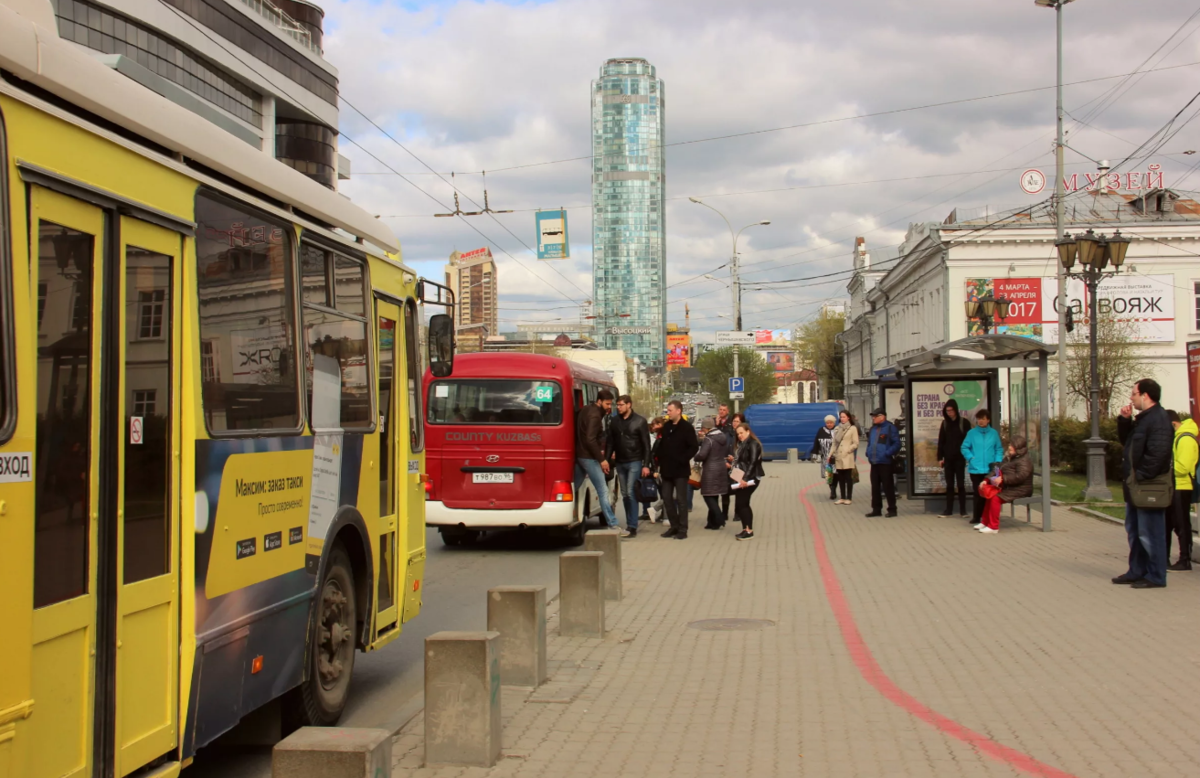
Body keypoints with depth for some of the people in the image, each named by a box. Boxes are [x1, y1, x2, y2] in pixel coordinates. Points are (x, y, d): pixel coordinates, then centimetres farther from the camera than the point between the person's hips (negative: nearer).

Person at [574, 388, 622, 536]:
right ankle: (612, 525, -9)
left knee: (574, 488, 14)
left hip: (579, 455, 10)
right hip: (589, 457, -10)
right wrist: (601, 459, -21)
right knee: (603, 491, -8)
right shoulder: (595, 415, -16)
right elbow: (590, 439, -24)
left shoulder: (586, 410, 12)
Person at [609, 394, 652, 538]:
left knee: (631, 493, -12)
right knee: (625, 494, 8)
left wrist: (646, 465, -9)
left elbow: (646, 444, -4)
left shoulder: (640, 421, -4)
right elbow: (610, 442, 10)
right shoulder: (615, 421, 7)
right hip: (620, 463, 5)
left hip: (634, 462, -5)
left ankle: (633, 527, -10)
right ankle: (628, 524, 15)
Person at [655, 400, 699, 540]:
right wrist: (658, 459, 8)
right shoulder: (666, 426, 11)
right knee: (667, 498, 9)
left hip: (680, 470, -7)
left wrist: (682, 460, -18)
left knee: (681, 499, -2)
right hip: (667, 469, 7)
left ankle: (682, 529, 3)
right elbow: (661, 445, 19)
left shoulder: (687, 428, -9)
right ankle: (674, 526, 19)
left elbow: (694, 447, -14)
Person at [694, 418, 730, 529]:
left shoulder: (708, 439, -16)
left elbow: (702, 455, -26)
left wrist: (696, 457, -1)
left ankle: (719, 519, -10)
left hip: (710, 470, -8)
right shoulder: (722, 436, 8)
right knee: (714, 495, 14)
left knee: (708, 495, -2)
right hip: (721, 468, 8)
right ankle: (713, 521, 18)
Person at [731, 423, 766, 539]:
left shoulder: (753, 444, -12)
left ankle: (749, 530, -6)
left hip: (750, 478, -9)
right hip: (741, 478, 9)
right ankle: (746, 529, 14)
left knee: (741, 503, -10)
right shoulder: (741, 444, 17)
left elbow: (753, 463, -20)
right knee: (741, 504, 8)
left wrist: (745, 478, -24)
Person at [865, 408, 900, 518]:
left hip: (885, 462, -8)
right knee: (875, 487, 11)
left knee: (888, 487, -2)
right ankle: (876, 509, 18)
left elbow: (896, 444, -13)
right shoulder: (873, 428, 15)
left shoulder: (890, 428, -9)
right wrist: (868, 452, 10)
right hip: (874, 463, 8)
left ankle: (892, 510, 5)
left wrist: (888, 453, -20)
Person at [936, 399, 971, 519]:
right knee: (949, 485, 6)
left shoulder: (964, 423, -3)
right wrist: (940, 458, 3)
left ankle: (963, 510, 7)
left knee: (960, 485, 2)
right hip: (948, 459, 3)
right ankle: (948, 510, 8)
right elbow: (941, 441, 8)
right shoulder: (945, 423, 7)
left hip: (960, 458, -3)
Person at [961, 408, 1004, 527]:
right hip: (976, 469, -1)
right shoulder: (972, 433, 0)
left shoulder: (994, 433, 4)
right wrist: (971, 458, -10)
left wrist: (997, 461, -5)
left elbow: (999, 449, 8)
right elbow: (964, 448, 3)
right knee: (978, 494, 2)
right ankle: (977, 517, 10)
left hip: (990, 469, 1)